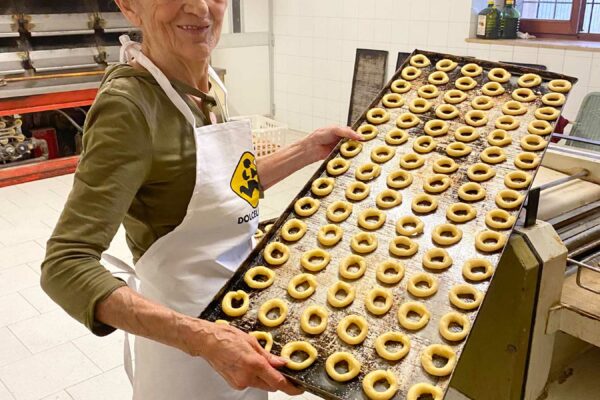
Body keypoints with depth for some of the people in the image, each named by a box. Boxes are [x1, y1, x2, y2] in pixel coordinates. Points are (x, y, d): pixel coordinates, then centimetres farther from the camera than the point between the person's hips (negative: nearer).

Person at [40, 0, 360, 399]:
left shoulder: (209, 83, -3)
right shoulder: (128, 104, -24)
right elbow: (66, 266, -27)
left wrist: (309, 149, 1)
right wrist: (202, 338, -36)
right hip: (187, 332, -7)